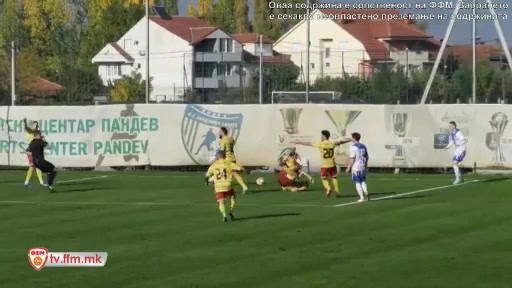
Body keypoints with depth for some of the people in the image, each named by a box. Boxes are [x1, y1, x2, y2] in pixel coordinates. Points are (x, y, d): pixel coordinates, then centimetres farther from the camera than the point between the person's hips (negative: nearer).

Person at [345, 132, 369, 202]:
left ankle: (362, 197, -2)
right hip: (363, 167, 6)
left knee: (358, 183, 1)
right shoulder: (363, 146, 9)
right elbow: (367, 157, 13)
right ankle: (366, 195, 7)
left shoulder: (353, 147, -11)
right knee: (363, 182, 18)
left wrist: (349, 167, -8)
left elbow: (352, 159, -14)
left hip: (356, 167, -6)